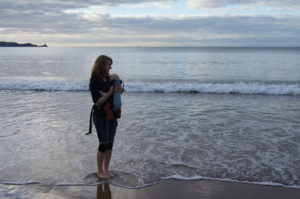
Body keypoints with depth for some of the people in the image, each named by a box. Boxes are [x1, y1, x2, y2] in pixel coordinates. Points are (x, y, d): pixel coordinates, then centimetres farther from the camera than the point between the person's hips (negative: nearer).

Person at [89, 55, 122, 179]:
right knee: (103, 144, 0)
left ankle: (106, 169, 24)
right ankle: (100, 171, 17)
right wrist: (111, 91, -24)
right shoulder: (94, 81, -14)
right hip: (100, 117, -6)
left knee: (110, 144, 10)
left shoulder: (108, 79, 5)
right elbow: (97, 102, -18)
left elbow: (120, 91, 7)